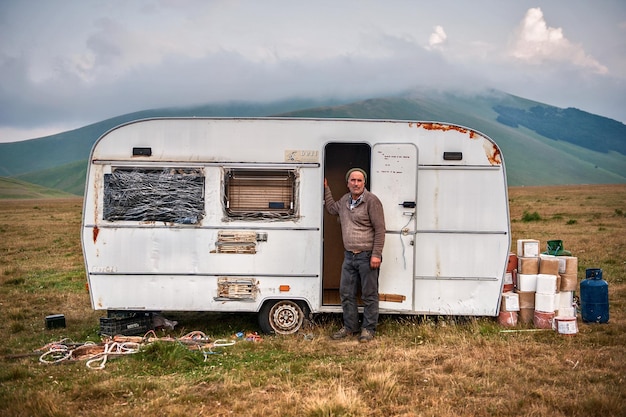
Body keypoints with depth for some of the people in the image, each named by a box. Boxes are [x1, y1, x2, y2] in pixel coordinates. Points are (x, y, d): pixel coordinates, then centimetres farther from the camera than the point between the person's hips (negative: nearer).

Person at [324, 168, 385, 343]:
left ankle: (368, 329, 15)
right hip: (349, 256, 7)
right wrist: (326, 189, 29)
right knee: (346, 294, 12)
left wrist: (376, 254, -17)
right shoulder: (345, 200, 11)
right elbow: (332, 208, 34)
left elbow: (380, 230, -12)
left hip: (367, 256, -7)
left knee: (369, 295, 3)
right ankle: (350, 327, 25)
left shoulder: (372, 201, -10)